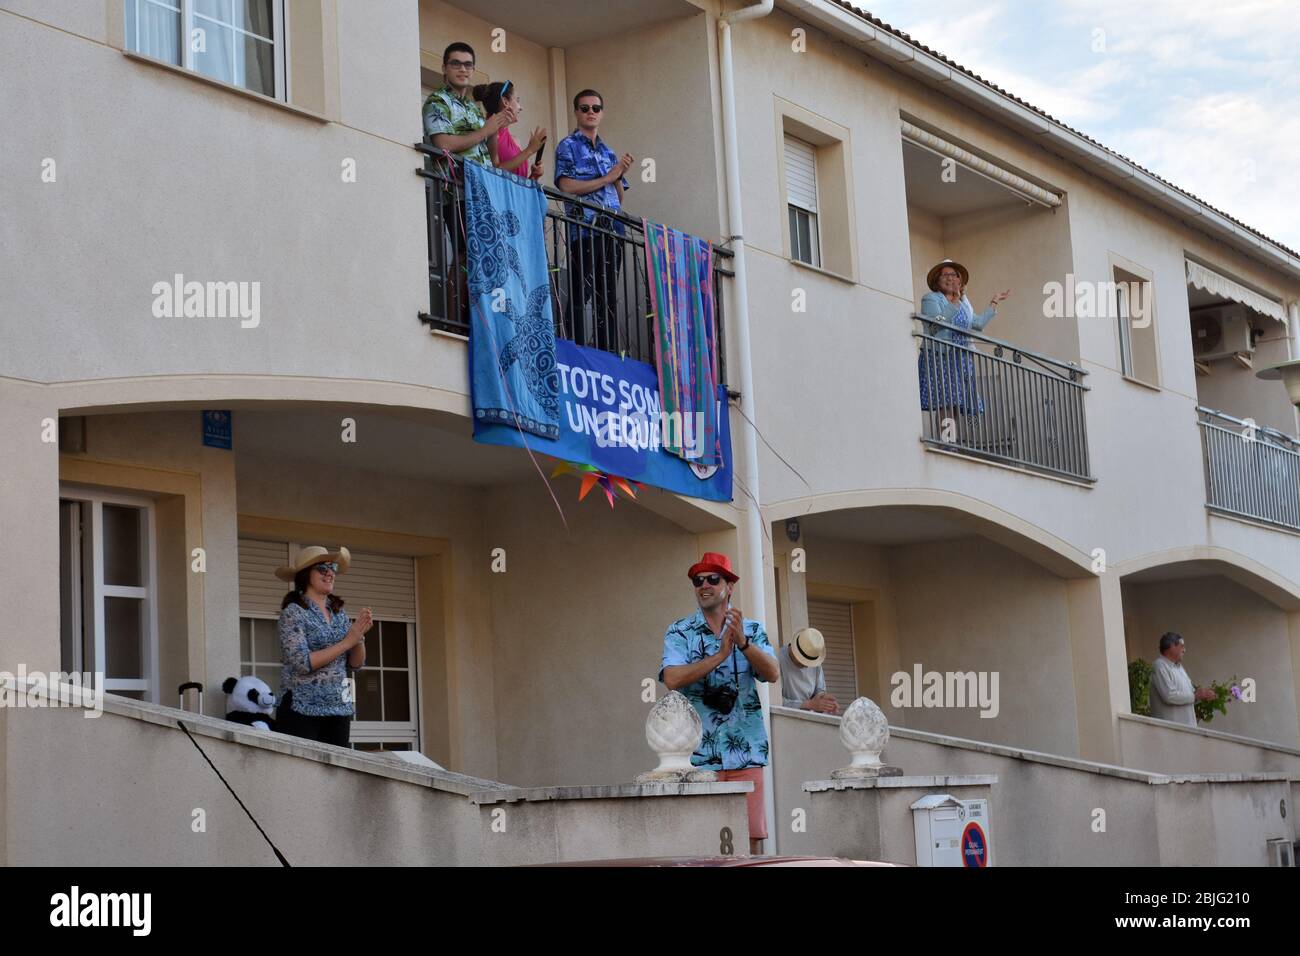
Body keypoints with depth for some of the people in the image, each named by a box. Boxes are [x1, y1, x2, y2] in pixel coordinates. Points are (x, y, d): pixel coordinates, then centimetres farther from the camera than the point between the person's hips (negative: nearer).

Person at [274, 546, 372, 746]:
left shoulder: (339, 613, 10)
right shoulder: (294, 611, -6)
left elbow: (356, 664, 10)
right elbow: (302, 663, -16)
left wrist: (360, 636, -9)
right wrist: (347, 642, -15)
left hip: (339, 709, 5)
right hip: (302, 708, -5)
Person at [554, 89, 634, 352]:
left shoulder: (608, 152, 23)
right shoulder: (568, 146, 5)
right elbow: (566, 187, -9)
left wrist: (621, 174, 2)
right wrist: (608, 177, -6)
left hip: (612, 230, 6)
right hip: (584, 229, -6)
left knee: (609, 297, 4)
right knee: (580, 295, -10)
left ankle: (609, 351, 5)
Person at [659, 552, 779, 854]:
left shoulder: (752, 630, 10)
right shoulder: (679, 632, 5)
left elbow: (773, 674, -5)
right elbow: (672, 678, -12)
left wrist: (743, 643, -21)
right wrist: (721, 655, -18)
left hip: (745, 752, 2)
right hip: (698, 754, -1)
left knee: (750, 839, 1)